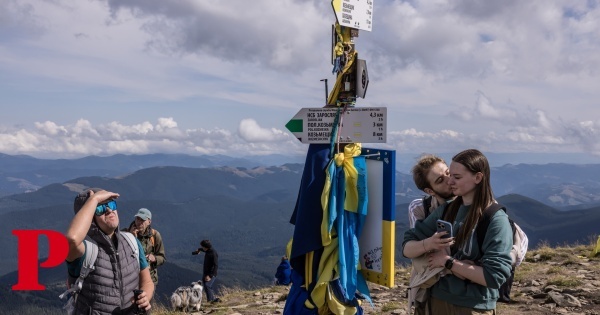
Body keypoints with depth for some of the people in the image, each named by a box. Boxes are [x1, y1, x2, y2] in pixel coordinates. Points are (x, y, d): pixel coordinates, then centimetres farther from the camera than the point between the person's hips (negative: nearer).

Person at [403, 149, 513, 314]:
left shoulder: (496, 220, -14)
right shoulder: (445, 210, 0)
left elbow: (494, 276, -21)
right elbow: (407, 248, 0)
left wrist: (448, 262, -18)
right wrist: (428, 244, -19)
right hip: (437, 300, 5)